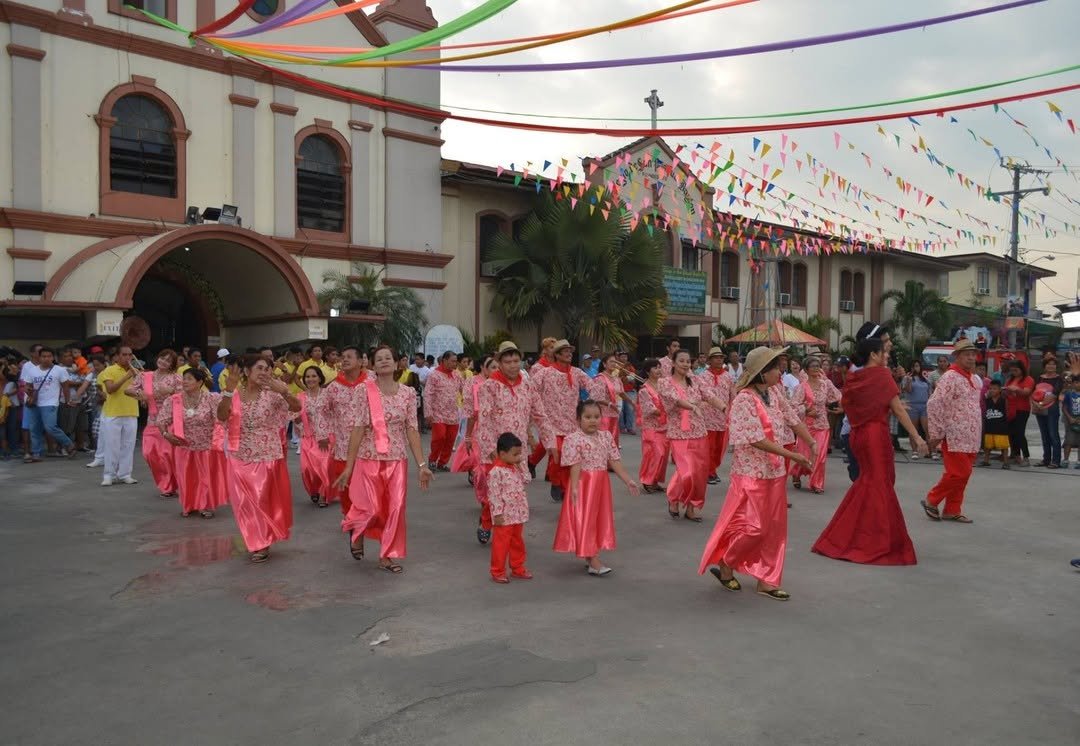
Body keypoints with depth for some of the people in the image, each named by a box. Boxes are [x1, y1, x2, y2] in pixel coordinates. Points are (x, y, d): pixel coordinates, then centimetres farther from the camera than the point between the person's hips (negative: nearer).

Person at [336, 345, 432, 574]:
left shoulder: (408, 393, -1)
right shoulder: (366, 391, -7)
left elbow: (412, 430, 0)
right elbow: (359, 429, -7)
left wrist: (422, 464, -5)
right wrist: (348, 467, -8)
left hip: (397, 460, 2)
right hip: (370, 459, -2)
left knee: (396, 509, 2)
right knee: (372, 509, 1)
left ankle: (387, 556, 20)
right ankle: (356, 529, 37)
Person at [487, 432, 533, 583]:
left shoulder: (515, 468, 7)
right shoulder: (496, 472, -19)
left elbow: (525, 480, 12)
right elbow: (494, 494, -19)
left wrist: (520, 466, 1)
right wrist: (497, 514, -20)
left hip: (518, 514, 8)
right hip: (504, 516, -8)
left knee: (517, 542, 19)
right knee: (501, 544, 3)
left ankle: (518, 568, 32)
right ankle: (498, 572, 14)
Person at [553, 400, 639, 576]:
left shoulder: (606, 436, 5)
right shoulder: (574, 439, -13)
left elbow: (614, 462, 6)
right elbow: (575, 466, -17)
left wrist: (628, 480, 2)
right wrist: (574, 488, -23)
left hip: (602, 484, 7)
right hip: (584, 484, -7)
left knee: (600, 519, 13)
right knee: (585, 520, -1)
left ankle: (592, 557, 25)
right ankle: (593, 562, 3)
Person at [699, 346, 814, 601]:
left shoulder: (772, 393, 6)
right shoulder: (745, 398, -18)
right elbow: (757, 440, -20)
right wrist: (793, 456, -18)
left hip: (774, 472, 8)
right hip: (752, 472, -8)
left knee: (774, 528, 10)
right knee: (753, 527, -4)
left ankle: (766, 580, 20)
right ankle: (724, 565, 19)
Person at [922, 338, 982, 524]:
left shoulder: (972, 378, 14)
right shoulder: (950, 377, -13)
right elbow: (934, 405, -18)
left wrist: (977, 435, 18)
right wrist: (936, 433, -17)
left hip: (970, 438, 8)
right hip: (955, 437, -8)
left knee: (963, 474, 9)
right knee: (958, 473, -9)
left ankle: (952, 510, 18)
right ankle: (932, 500, 8)